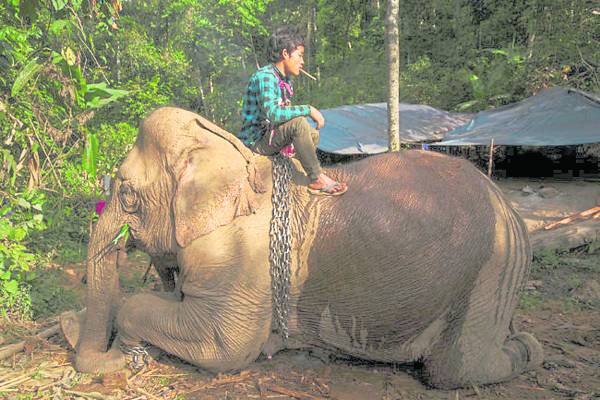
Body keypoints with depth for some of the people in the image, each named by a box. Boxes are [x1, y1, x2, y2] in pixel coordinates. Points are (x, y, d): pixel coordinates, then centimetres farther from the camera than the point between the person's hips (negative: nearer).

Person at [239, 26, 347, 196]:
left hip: (271, 135, 10)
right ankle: (317, 179, -20)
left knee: (312, 133, 12)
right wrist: (308, 110, -29)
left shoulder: (286, 80, 10)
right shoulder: (264, 76, -20)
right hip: (256, 140, -10)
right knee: (299, 122, -28)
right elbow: (272, 113, -35)